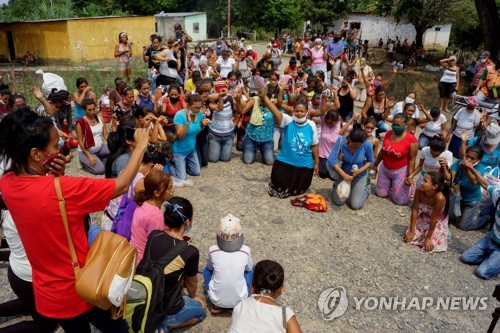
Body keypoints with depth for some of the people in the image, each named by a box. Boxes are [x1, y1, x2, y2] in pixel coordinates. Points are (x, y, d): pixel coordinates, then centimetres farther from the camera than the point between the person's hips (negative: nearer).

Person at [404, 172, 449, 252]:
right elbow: (415, 211, -18)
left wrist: (428, 238, -20)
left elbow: (434, 219, -29)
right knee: (409, 236, -9)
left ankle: (443, 233, 14)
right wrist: (411, 232, -15)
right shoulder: (419, 191, -25)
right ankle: (423, 234, 21)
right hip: (423, 219, 4)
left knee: (430, 245, -16)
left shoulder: (440, 198, -37)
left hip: (437, 223, -3)